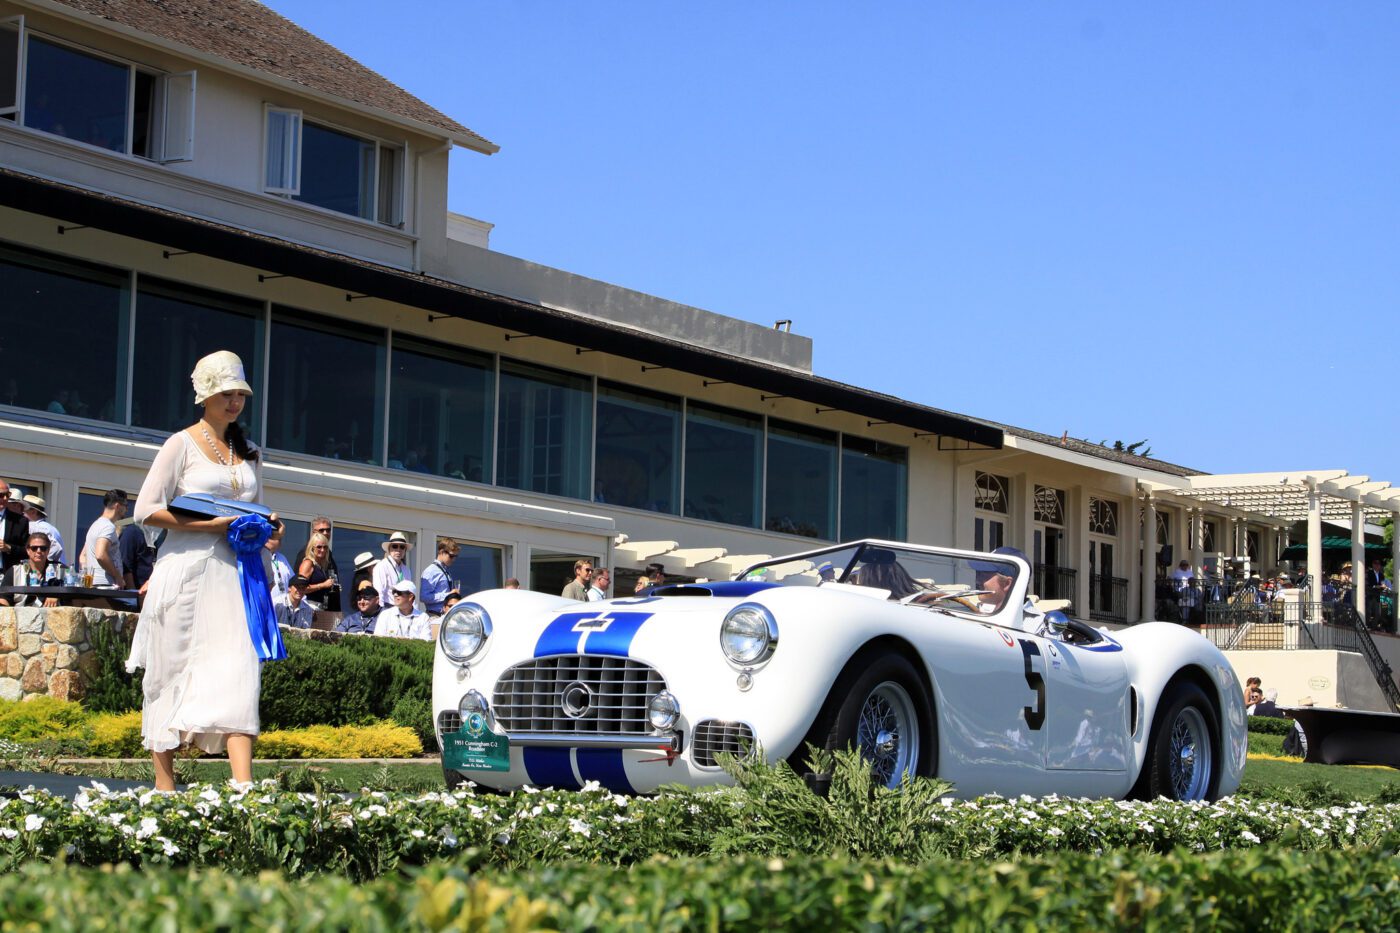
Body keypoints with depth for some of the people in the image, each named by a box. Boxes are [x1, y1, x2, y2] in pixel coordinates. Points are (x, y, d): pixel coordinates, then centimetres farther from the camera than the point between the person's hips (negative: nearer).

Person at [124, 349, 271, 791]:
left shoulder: (248, 453, 17)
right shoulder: (183, 444, 0)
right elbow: (147, 510, -6)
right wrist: (212, 525, -14)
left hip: (232, 570, 4)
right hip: (186, 569, -4)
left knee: (238, 668, -10)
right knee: (172, 672, 1)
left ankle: (243, 786, -19)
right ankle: (164, 784, 10)